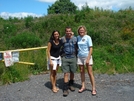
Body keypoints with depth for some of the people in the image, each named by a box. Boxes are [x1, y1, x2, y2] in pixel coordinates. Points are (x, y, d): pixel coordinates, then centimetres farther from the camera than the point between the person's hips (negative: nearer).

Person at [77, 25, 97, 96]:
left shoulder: (88, 37, -8)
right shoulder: (78, 37, 4)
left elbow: (91, 48, -11)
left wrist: (88, 58, -16)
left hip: (87, 57, -4)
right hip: (80, 57, 4)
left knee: (90, 73, -2)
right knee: (82, 72, 11)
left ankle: (93, 88, 7)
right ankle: (83, 87, 24)